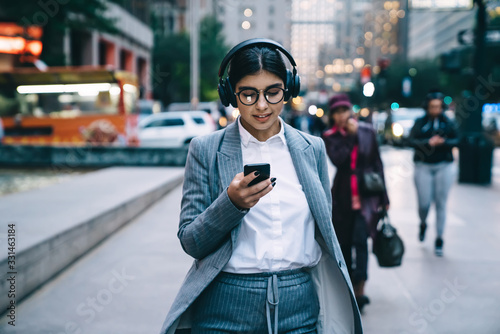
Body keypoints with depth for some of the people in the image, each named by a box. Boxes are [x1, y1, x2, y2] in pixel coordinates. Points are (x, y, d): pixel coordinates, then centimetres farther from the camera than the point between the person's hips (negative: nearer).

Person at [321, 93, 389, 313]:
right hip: (343, 196, 2)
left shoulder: (367, 132, 1)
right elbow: (338, 160, -18)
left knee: (360, 240, -12)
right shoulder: (330, 137, 0)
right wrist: (351, 136, -16)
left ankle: (360, 291, -9)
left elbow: (377, 163, 6)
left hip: (367, 194, -1)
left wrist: (383, 197, 5)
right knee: (344, 243, 8)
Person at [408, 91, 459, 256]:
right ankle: (423, 224, 33)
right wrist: (429, 143, -22)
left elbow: (456, 141, -1)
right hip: (423, 167, -1)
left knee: (441, 203, 1)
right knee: (424, 203, -2)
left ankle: (439, 239, 11)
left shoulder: (448, 123, 6)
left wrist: (443, 142, -20)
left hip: (444, 167, 1)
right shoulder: (420, 122, 3)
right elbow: (412, 141, -7)